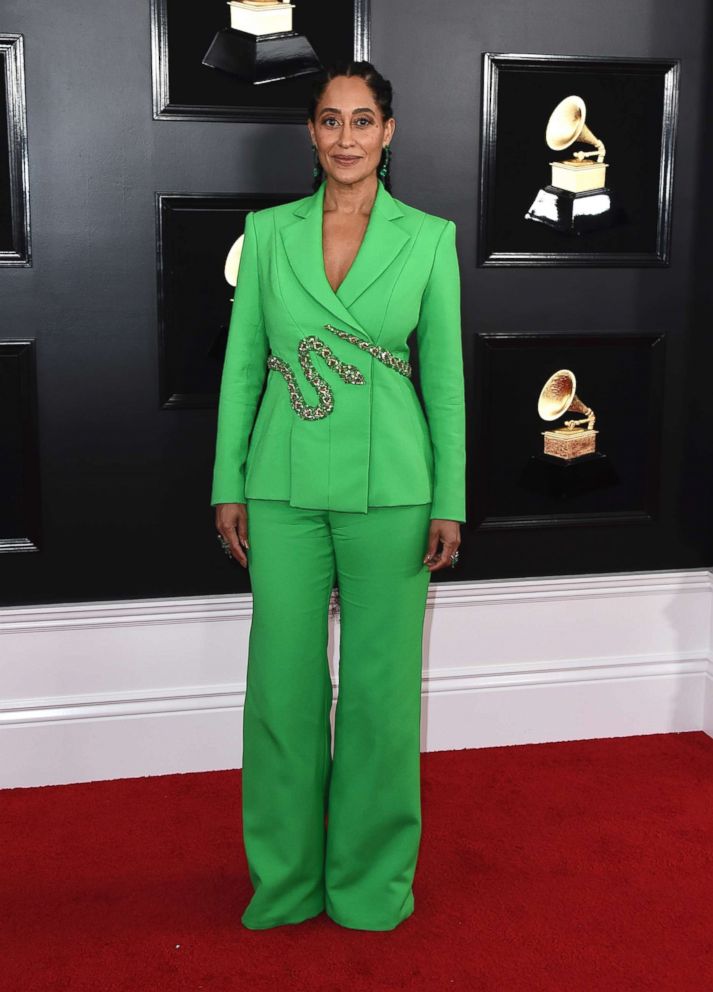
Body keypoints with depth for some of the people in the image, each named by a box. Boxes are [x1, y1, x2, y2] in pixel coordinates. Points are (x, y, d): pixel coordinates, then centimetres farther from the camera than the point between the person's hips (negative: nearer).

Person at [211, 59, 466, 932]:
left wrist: (449, 501, -2)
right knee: (284, 678, 8)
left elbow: (444, 374, 2)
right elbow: (242, 362, 7)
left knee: (381, 681, 7)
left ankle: (371, 876, 27)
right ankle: (287, 876, 27)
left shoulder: (429, 237, 2)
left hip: (389, 488, -1)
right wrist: (228, 485, 3)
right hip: (286, 488, 1)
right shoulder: (268, 230, 5)